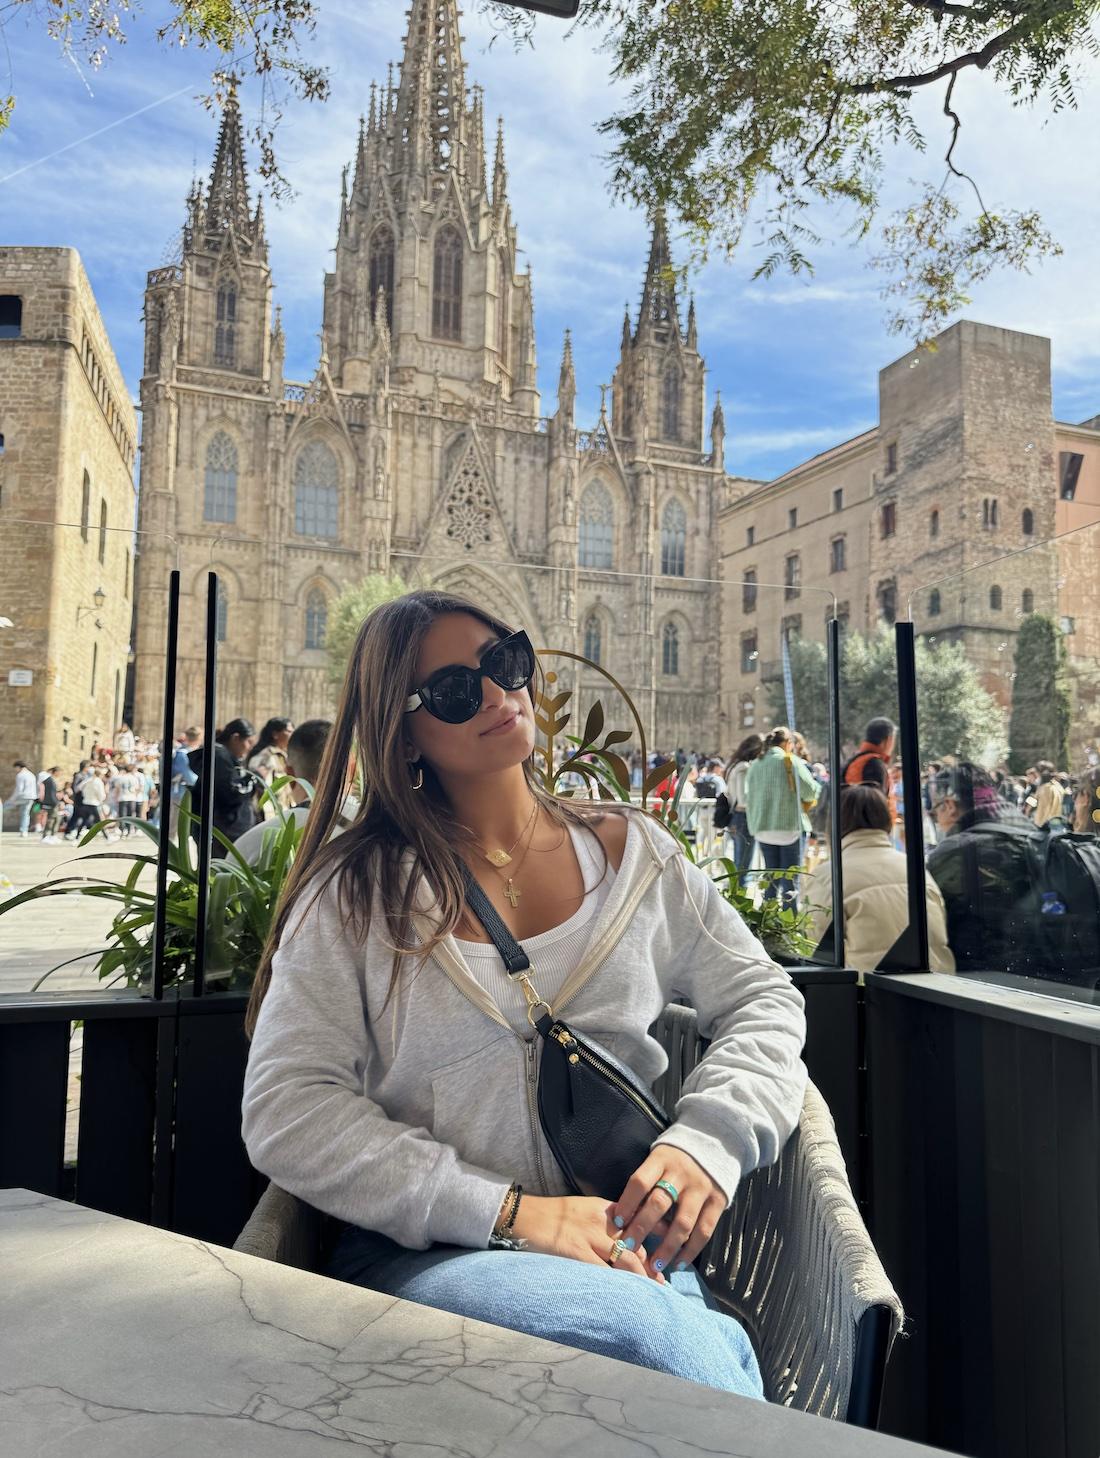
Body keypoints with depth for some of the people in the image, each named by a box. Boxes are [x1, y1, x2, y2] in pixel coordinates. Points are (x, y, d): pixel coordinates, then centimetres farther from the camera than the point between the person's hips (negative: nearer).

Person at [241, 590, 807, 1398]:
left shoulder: (631, 852, 8)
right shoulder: (356, 892, -1)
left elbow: (762, 1000, 13)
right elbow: (285, 1112, -6)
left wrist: (710, 1141, -8)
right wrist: (510, 1210, -15)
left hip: (625, 1249, 3)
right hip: (423, 1258, -2)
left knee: (709, 1344, -31)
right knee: (662, 1334, -31)